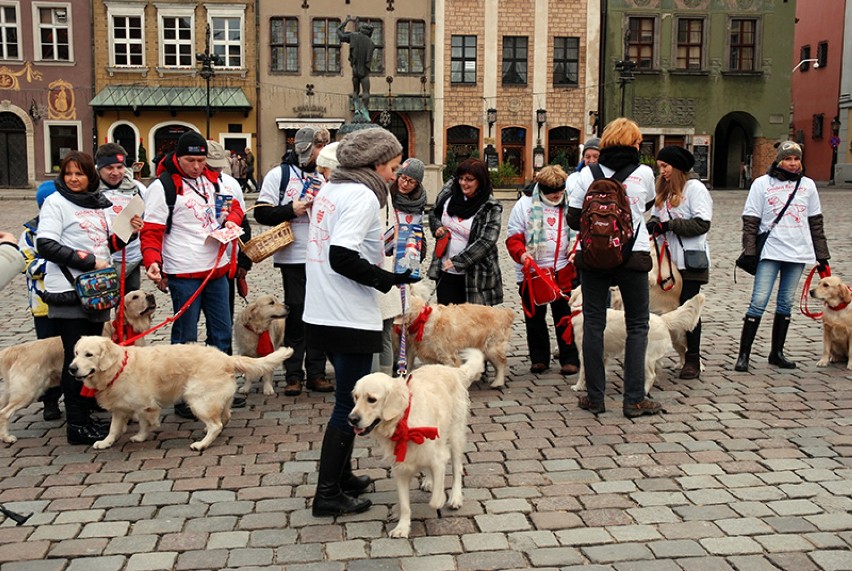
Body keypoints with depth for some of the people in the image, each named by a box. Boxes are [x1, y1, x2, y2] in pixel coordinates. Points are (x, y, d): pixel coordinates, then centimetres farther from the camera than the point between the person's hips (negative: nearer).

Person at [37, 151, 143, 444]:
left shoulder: (100, 203, 15)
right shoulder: (55, 202, -4)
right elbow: (45, 245, -13)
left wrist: (129, 232, 3)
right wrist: (89, 261, -18)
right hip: (69, 291, -6)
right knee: (77, 357, -3)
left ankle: (86, 416, 21)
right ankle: (76, 425, 4)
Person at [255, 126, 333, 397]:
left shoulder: (322, 178, 16)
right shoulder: (280, 174, 0)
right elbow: (261, 213, -5)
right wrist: (292, 210, -15)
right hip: (294, 258, -5)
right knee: (296, 316, 0)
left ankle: (316, 373, 15)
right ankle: (293, 375, 10)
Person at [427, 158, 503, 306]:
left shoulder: (491, 208, -12)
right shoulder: (449, 191, 2)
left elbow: (485, 242, -19)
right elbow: (434, 214, 19)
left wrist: (457, 261, -26)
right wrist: (437, 227, -3)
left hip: (475, 277, -4)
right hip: (445, 272, 4)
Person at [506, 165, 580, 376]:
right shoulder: (525, 204, -2)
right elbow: (513, 237, -3)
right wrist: (521, 254, -22)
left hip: (564, 271, 1)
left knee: (565, 317, 4)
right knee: (534, 317, 9)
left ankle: (570, 359, 15)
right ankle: (539, 358, 22)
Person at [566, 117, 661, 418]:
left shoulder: (588, 173, 1)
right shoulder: (644, 172, 0)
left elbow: (573, 219, 3)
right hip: (633, 255, -1)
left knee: (593, 324, 8)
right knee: (637, 326, 8)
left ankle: (595, 396, 12)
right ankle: (634, 399, 7)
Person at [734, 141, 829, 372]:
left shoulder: (808, 185, 10)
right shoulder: (762, 184, 0)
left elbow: (816, 222, 14)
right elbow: (750, 221, -2)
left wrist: (822, 255, 12)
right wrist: (749, 251, -9)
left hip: (798, 253, 4)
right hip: (770, 252, -4)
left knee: (786, 304, 9)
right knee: (759, 302, -9)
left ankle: (777, 353, 19)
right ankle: (743, 354, -3)